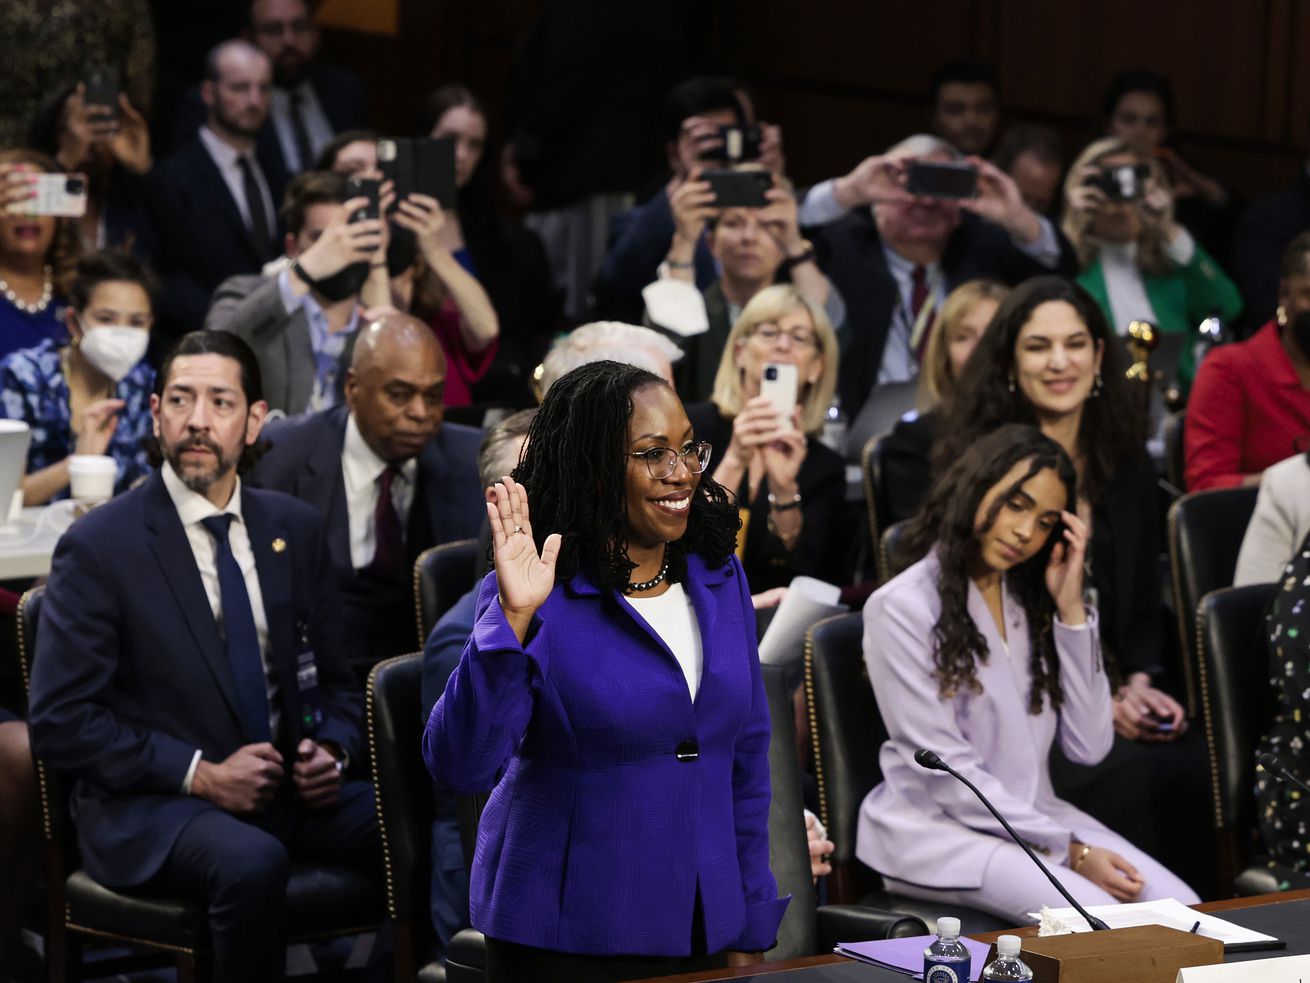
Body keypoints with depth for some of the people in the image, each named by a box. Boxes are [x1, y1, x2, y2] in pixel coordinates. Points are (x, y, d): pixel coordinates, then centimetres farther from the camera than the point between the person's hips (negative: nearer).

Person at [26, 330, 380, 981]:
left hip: (288, 786, 5)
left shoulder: (295, 529, 10)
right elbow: (59, 722, -9)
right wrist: (200, 775, -17)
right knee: (252, 864, -37)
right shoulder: (100, 546, -6)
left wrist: (331, 751, -3)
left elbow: (333, 677, 20)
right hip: (149, 809, -5)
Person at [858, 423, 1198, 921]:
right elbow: (944, 771, -14)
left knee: (1183, 913, -18)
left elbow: (1089, 745, 2)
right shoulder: (903, 608, -9)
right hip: (936, 828, -6)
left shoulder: (1031, 600, 12)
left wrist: (1070, 609, -3)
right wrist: (1068, 851, -17)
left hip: (1032, 817, 6)